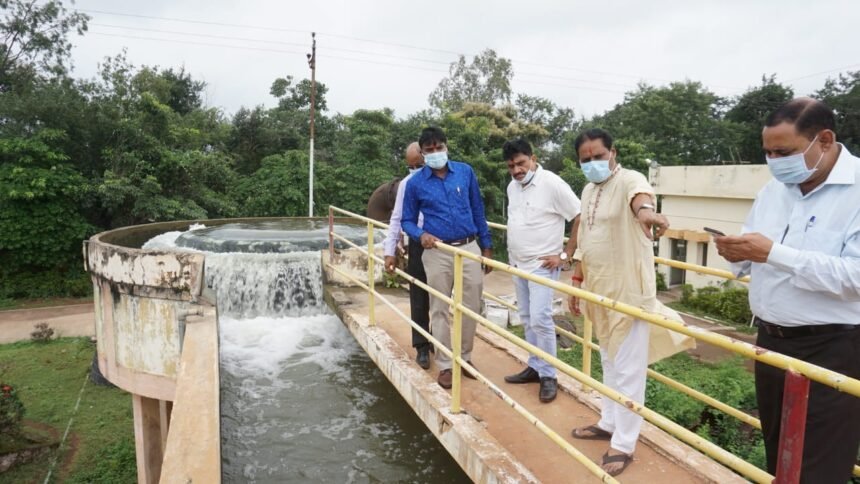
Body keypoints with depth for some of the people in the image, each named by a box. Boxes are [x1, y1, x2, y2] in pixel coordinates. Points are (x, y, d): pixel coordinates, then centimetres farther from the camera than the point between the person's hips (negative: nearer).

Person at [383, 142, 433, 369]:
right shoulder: (406, 184, 5)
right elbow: (397, 219, 5)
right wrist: (390, 251, -2)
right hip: (418, 246, 1)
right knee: (419, 299, 6)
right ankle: (422, 347, 18)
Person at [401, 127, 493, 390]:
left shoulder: (465, 172, 2)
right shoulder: (415, 183, -2)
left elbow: (478, 210, 9)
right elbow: (407, 221, 4)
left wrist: (487, 246, 9)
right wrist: (421, 235, -18)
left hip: (469, 248, 2)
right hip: (437, 253, -1)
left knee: (471, 307, 8)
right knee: (440, 311, 5)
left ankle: (465, 357, 28)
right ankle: (445, 366, 19)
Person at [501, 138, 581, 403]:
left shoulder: (551, 183, -15)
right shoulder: (512, 187, 7)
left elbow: (581, 217, -14)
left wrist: (565, 255, -13)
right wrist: (511, 256, 14)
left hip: (543, 264, -7)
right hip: (518, 264, 7)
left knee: (540, 318, -10)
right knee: (527, 319, 13)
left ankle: (548, 375, 3)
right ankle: (535, 366, 25)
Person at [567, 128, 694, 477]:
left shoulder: (629, 180, -13)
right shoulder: (588, 191, 11)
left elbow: (641, 196, -39)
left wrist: (645, 210, -62)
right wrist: (577, 281, 16)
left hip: (630, 292, -8)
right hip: (600, 292, 8)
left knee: (628, 369, 1)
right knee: (609, 363, 21)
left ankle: (624, 443, 14)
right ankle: (610, 423, 36)